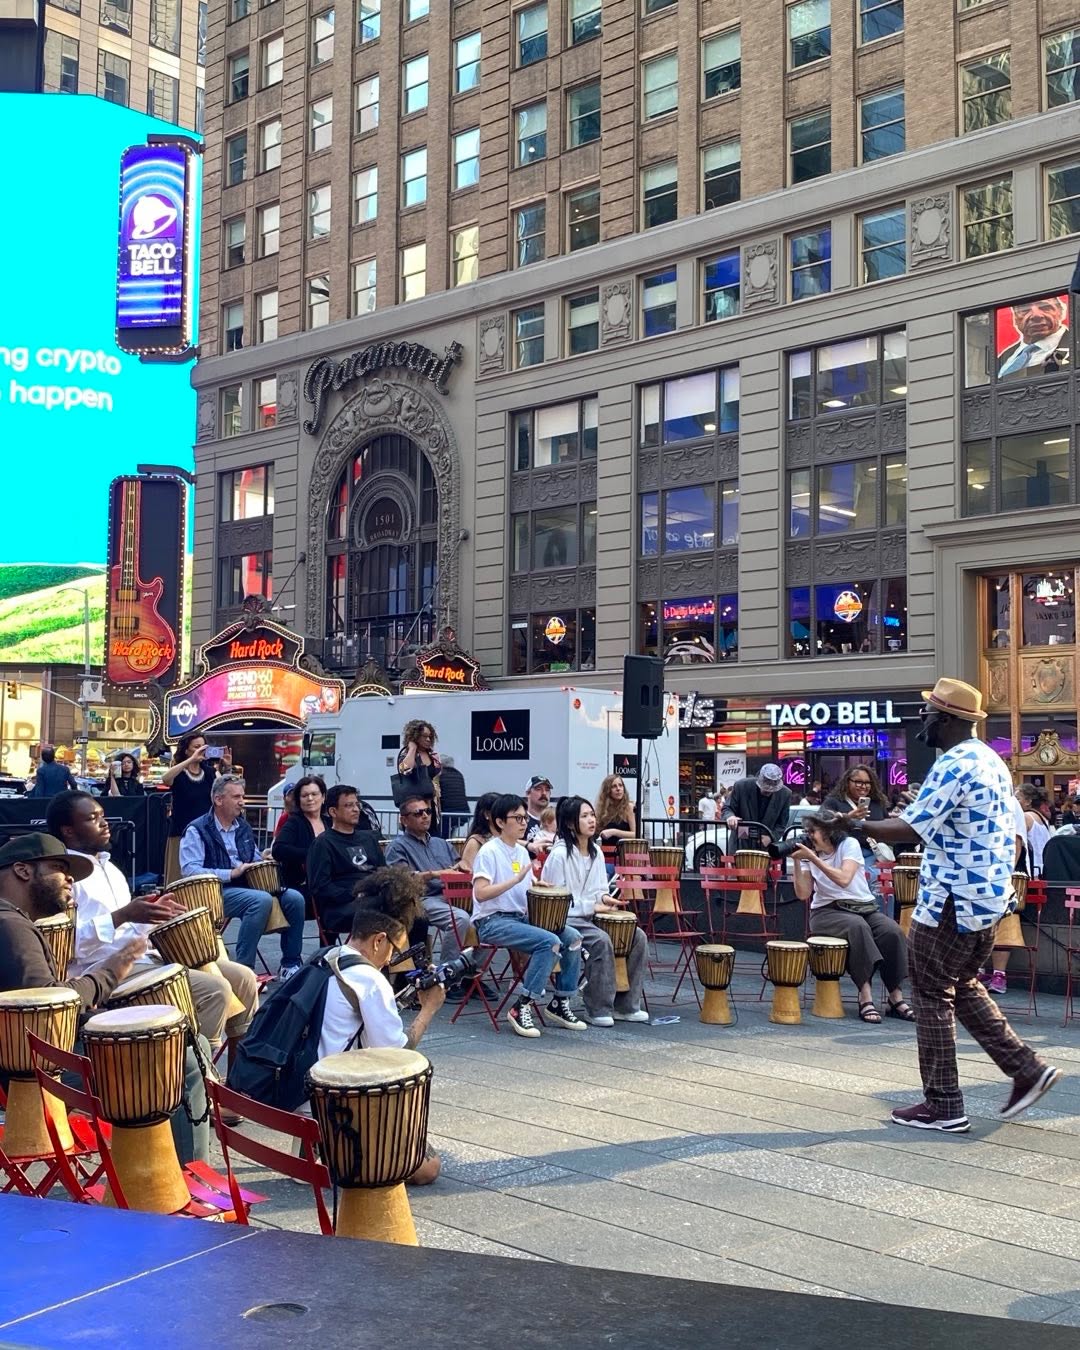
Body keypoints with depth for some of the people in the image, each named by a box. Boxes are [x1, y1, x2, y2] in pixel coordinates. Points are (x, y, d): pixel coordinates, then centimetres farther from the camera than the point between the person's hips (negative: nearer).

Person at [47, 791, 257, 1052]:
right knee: (214, 988, -24)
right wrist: (122, 915, -26)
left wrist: (156, 914, 9)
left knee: (242, 977, 2)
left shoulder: (108, 867, 19)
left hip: (145, 955, 10)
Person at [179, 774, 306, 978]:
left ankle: (290, 964, -3)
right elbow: (190, 871, -17)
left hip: (247, 886, 7)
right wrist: (231, 874, -20)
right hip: (216, 892, -7)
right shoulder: (197, 830, -4)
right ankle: (244, 968, -27)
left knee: (294, 898, -15)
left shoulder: (243, 827, 18)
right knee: (262, 900, -34)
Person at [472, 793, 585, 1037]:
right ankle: (522, 1008, -19)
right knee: (549, 941, -28)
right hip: (492, 921, -8)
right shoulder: (489, 852, -10)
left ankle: (560, 1003, 4)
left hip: (520, 917, 8)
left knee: (572, 937, -8)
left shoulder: (522, 852, 14)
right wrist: (516, 879, -27)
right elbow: (480, 893, -22)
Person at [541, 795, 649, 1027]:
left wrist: (604, 898, -6)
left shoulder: (596, 852, 10)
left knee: (637, 936, -11)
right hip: (565, 919, -8)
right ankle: (598, 1008, -19)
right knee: (601, 940, -33)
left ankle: (625, 1004, -3)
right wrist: (592, 907, -16)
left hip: (591, 916, 8)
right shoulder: (559, 854, -13)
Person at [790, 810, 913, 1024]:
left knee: (892, 931, -28)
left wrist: (813, 858, -21)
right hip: (827, 912, -1)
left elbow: (844, 879, -19)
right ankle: (865, 996, -37)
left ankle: (896, 998, -21)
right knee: (857, 926, -35)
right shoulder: (809, 853, 6)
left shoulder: (849, 844, -2)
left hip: (864, 907, 1)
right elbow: (803, 894, -3)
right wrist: (797, 862, -11)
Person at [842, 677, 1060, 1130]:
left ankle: (943, 1106, 5)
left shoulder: (953, 766, -19)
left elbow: (910, 829, -23)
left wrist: (859, 826, -10)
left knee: (932, 996, 0)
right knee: (964, 987, 21)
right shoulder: (993, 761, 12)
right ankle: (1027, 1069, 16)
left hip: (951, 903, -10)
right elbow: (1012, 837, 18)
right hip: (990, 897, 10)